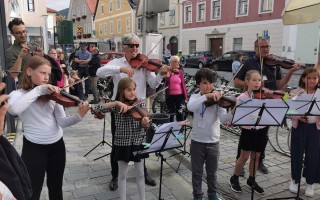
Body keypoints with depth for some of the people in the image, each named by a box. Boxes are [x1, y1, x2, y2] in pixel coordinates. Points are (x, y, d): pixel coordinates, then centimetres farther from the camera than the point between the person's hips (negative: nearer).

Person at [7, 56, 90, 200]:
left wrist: (79, 116, -26)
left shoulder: (52, 94, 1)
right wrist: (38, 90, -27)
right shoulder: (17, 94, -5)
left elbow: (62, 122, -7)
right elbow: (14, 110, -30)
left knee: (56, 188, 18)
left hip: (57, 145, 3)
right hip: (33, 147, -3)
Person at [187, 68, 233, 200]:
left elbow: (223, 118, -19)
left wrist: (233, 112, -39)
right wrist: (206, 96, -34)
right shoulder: (195, 97, -3)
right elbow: (190, 107, -27)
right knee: (197, 172, 13)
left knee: (212, 172, 17)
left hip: (213, 142, 1)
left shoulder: (217, 99, -4)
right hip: (197, 141, -1)